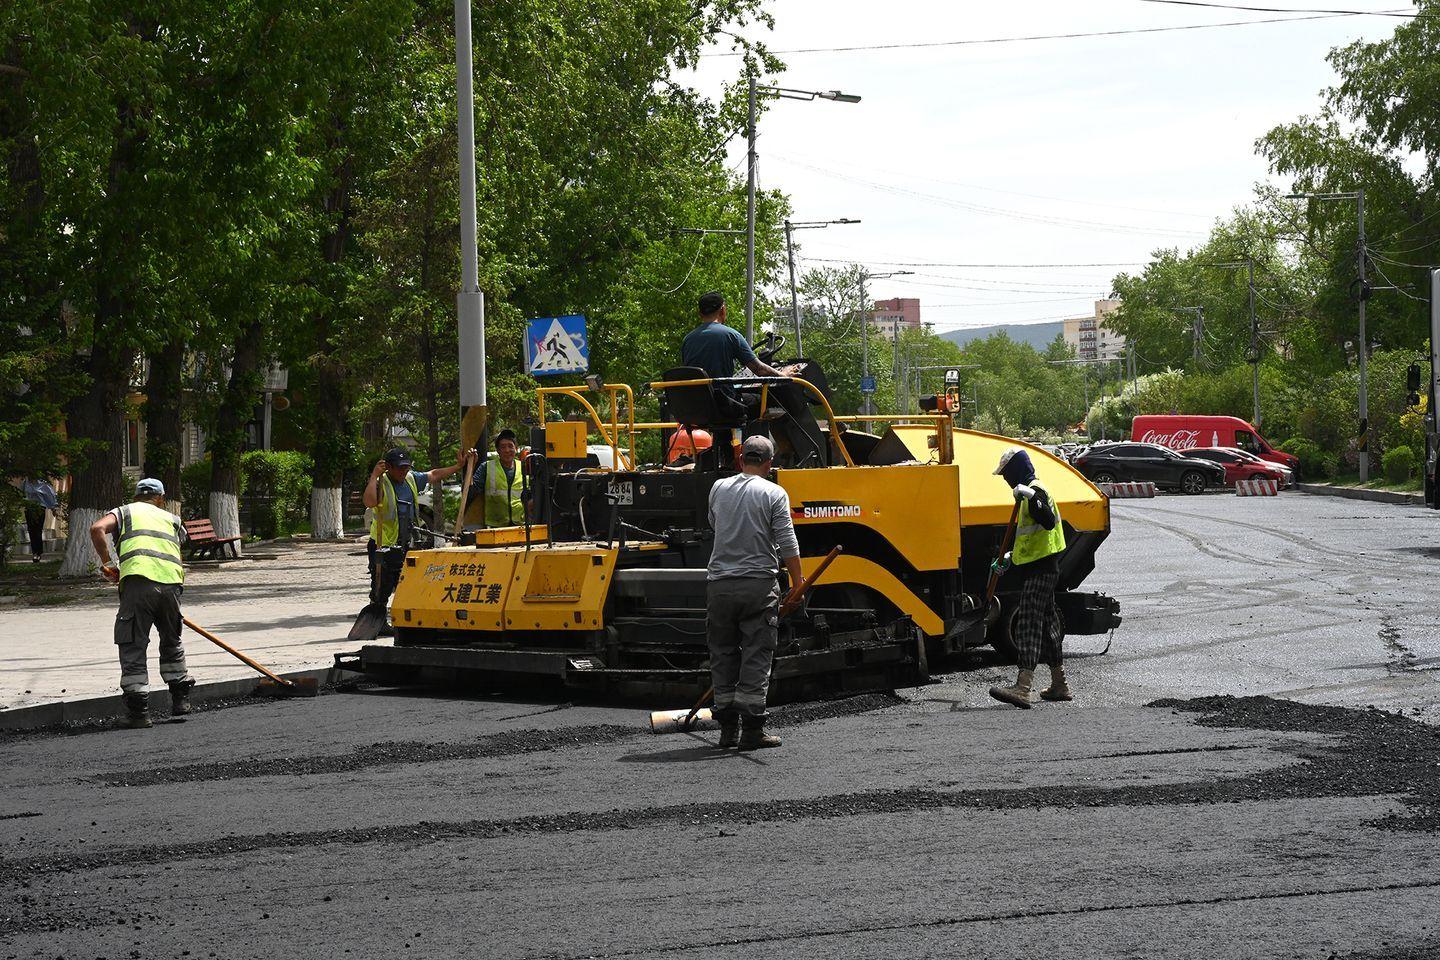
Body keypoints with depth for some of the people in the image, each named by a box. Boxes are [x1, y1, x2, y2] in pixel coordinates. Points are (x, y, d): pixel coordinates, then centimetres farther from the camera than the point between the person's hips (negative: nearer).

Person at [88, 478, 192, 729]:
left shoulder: (126, 511, 22)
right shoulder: (172, 518, 31)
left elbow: (97, 529, 3)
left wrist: (107, 563, 9)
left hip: (138, 579, -3)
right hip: (172, 583, 3)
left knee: (132, 647, 3)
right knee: (171, 642, 25)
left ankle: (138, 710, -3)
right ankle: (180, 698, 31)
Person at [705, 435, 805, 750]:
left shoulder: (719, 488, 8)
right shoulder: (774, 494, -4)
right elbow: (787, 543, -8)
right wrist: (797, 582, -1)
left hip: (719, 584, 3)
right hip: (759, 583, -3)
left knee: (723, 656, 10)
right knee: (756, 657, 0)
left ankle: (728, 729, 12)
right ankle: (751, 730, -2)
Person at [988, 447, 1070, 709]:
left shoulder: (1036, 491, -12)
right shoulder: (1029, 492, 21)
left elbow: (1048, 522, -30)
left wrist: (1032, 497, -39)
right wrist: (1012, 556, 26)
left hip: (1040, 569, -11)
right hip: (1038, 568, 11)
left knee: (1029, 625, -19)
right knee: (1045, 624, 16)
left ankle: (1022, 689, -28)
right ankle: (1059, 685, 24)